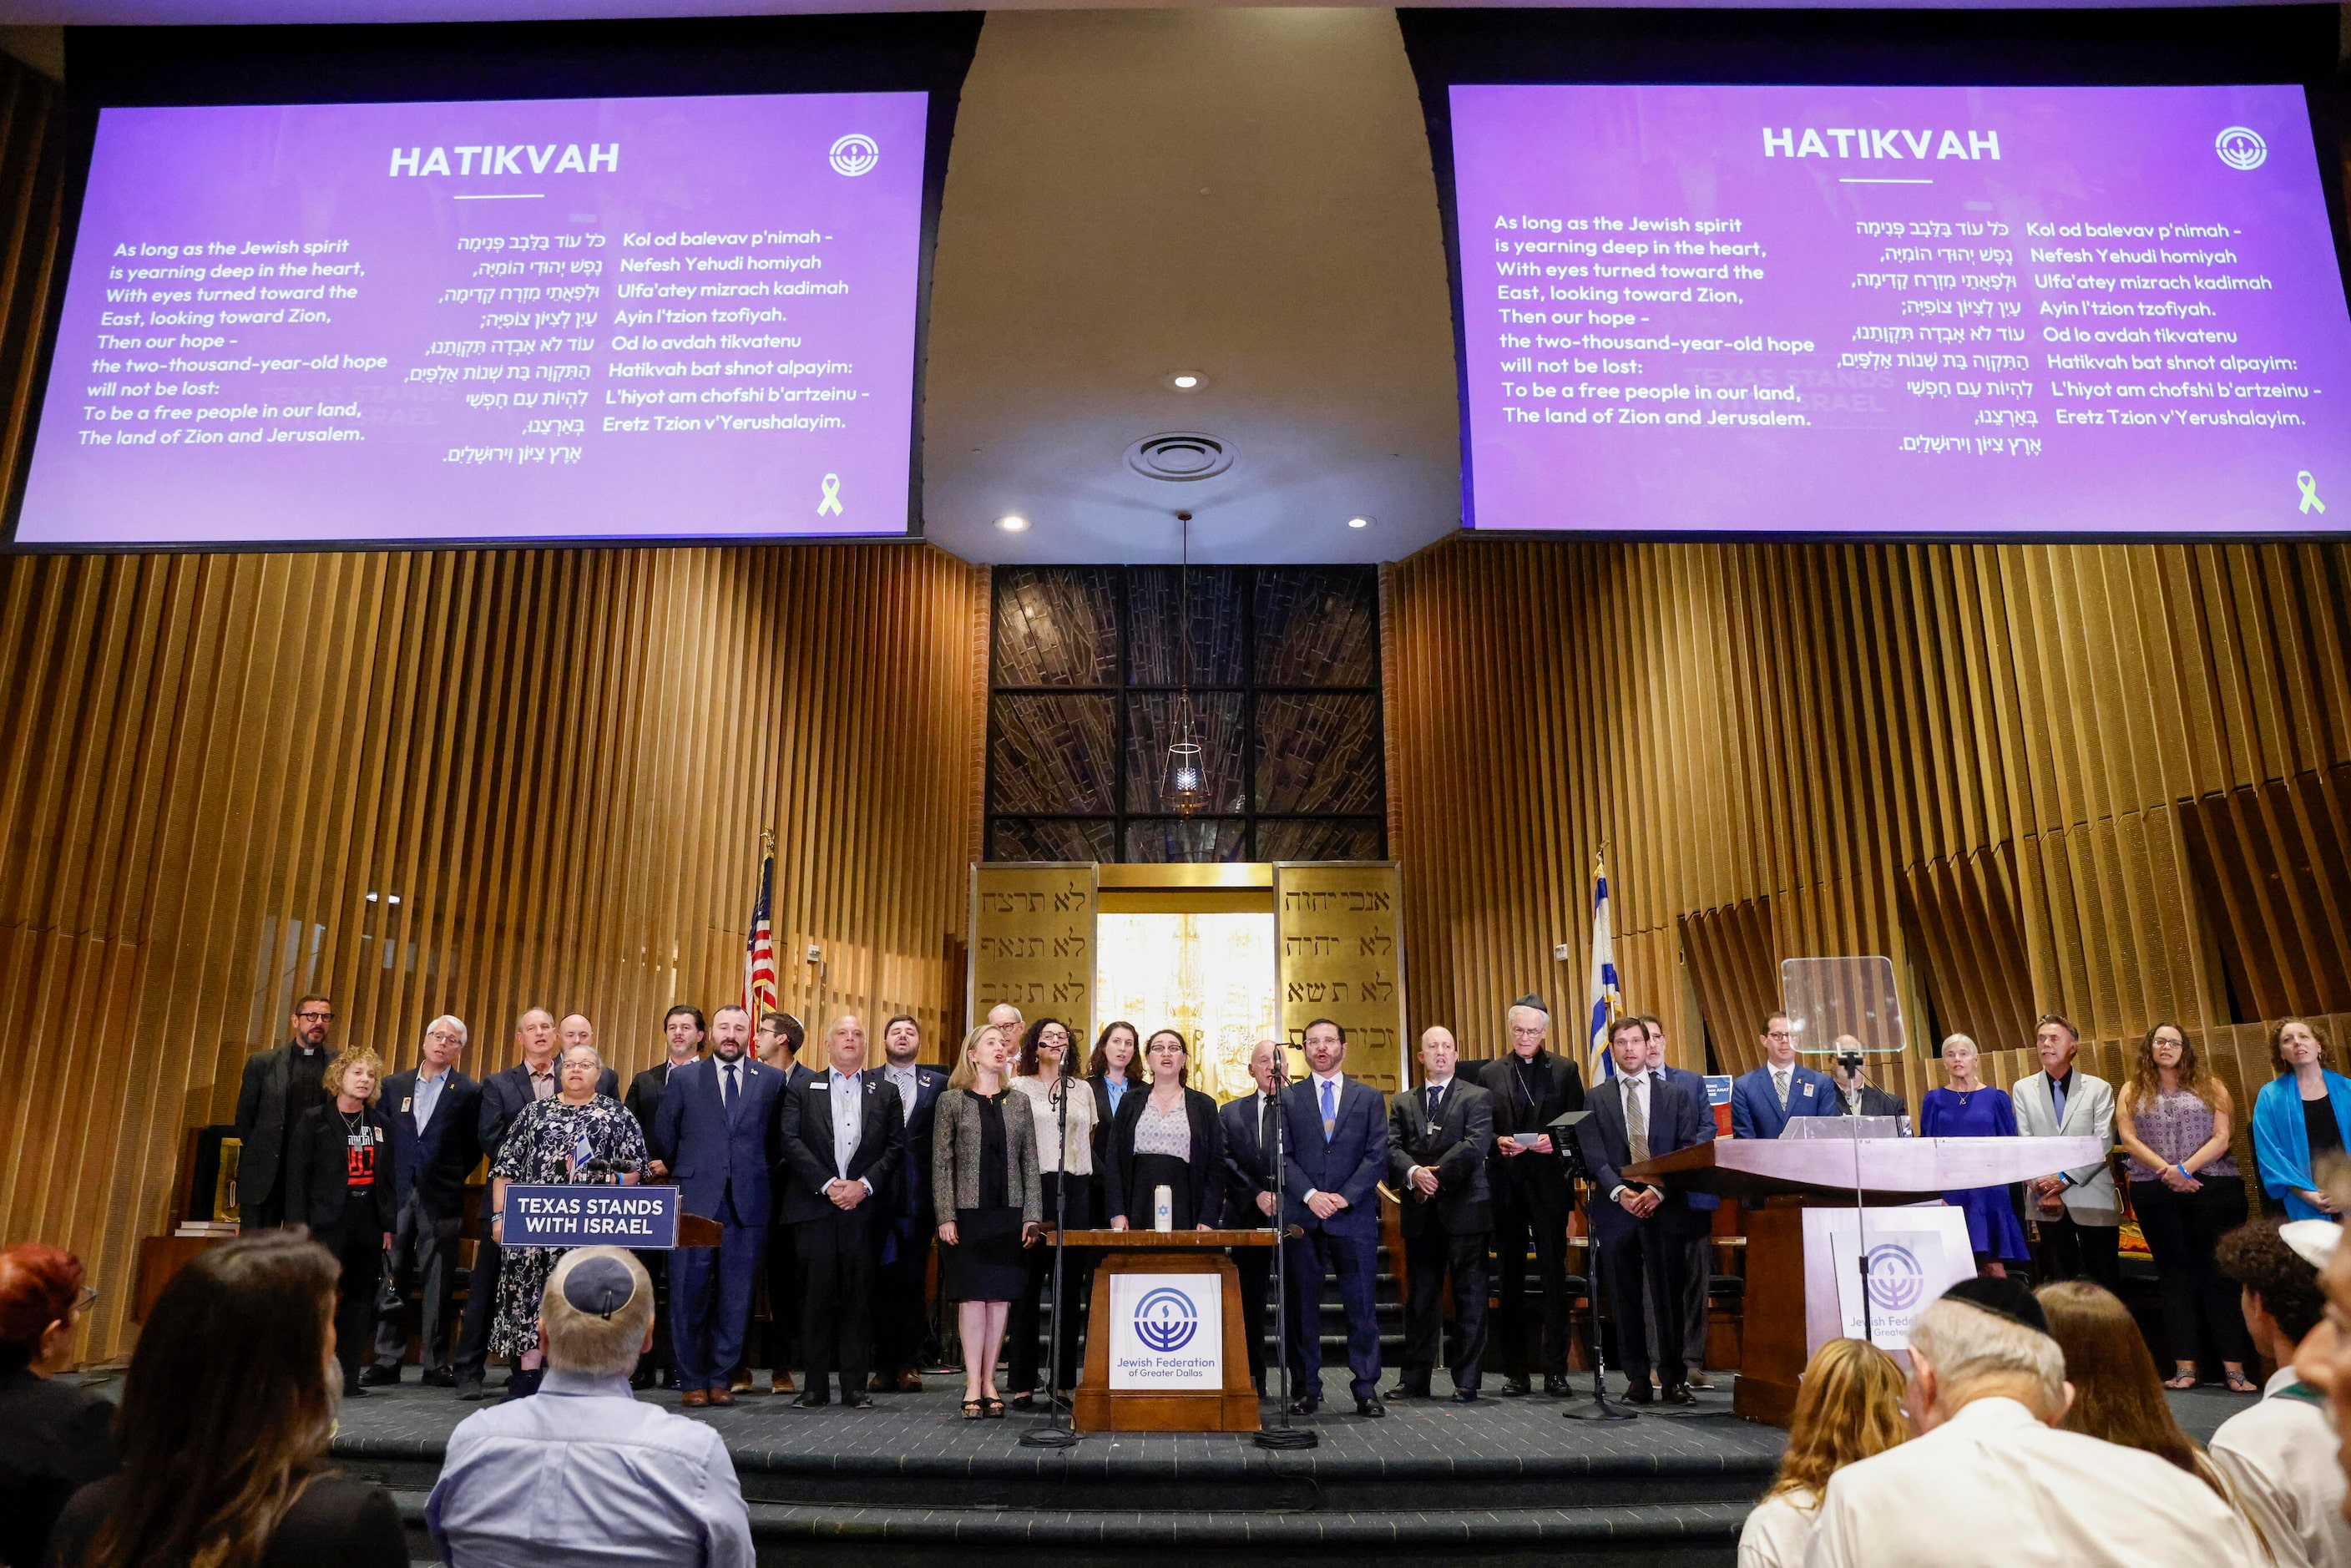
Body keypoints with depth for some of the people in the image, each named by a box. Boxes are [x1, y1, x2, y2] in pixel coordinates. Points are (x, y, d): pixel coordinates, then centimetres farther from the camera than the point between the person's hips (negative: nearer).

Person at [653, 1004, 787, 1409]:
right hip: (695, 1201, 0)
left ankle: (721, 1378, 15)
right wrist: (682, 1179, 10)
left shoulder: (771, 1080, 7)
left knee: (736, 1296, 4)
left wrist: (759, 1176, 8)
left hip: (747, 1204, 1)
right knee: (689, 1292, 1)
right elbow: (663, 1137, 11)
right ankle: (692, 1380, 12)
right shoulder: (685, 1078, 6)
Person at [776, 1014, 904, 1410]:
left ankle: (855, 1385, 8)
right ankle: (815, 1385, 10)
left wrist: (864, 1184, -9)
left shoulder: (885, 1094, 12)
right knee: (816, 1295, 1)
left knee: (858, 1296, 2)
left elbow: (896, 1146, 5)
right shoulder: (804, 1090, 10)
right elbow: (791, 1140, -2)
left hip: (863, 1207, 1)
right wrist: (827, 1184, -11)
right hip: (815, 1206, 0)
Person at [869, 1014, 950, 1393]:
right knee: (882, 1281, 4)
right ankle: (885, 1365, 13)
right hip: (876, 1192, 0)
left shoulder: (939, 1084, 8)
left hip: (920, 1195, 0)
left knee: (914, 1282, 4)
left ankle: (910, 1364, 13)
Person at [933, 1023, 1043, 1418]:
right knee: (972, 1296, -2)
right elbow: (941, 1162, 0)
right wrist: (945, 1216, -7)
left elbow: (1030, 1161, 9)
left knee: (1001, 1297, 4)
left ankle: (989, 1382, 14)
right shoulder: (951, 1101, 3)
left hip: (1010, 1213, 3)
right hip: (968, 1212, -2)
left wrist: (1032, 1214, 1)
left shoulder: (1019, 1102, 10)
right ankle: (973, 1386, 5)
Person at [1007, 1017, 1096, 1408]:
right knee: (1028, 1286, -2)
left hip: (1076, 1189, 3)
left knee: (1071, 1286, 3)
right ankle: (1022, 1382, 4)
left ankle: (1065, 1382, 11)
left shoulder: (1083, 1089, 17)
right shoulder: (1019, 1087, 6)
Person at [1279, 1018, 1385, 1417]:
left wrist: (1345, 1196, -9)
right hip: (1302, 1218, 0)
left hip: (1355, 1216, 0)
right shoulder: (1288, 1098, 9)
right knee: (1302, 1306, 3)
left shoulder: (1369, 1097, 11)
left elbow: (1377, 1155, 2)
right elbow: (1282, 1156, 2)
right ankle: (1307, 1388, 12)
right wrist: (1310, 1196, -12)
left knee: (1362, 1305, 2)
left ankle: (1366, 1388, 11)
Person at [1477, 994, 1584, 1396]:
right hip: (1505, 1186, 1)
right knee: (1510, 1279, 6)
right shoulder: (1490, 1074, 11)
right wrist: (1497, 1142, -10)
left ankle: (1556, 1369, 6)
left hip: (1549, 1184, -1)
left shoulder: (1565, 1071, 8)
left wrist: (1555, 1141, -13)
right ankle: (1515, 1370, 13)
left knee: (1554, 1275, -2)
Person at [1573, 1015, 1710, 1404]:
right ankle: (1637, 1378, 12)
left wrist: (1659, 1191, -10)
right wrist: (1620, 1192, -13)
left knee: (1668, 1293, -2)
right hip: (1616, 1209, 1)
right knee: (1625, 1298, 4)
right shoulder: (1595, 1100, 10)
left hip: (1666, 1207, 0)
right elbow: (1594, 1158, 2)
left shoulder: (1676, 1095, 11)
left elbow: (1688, 1151, 2)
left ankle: (1673, 1378, 7)